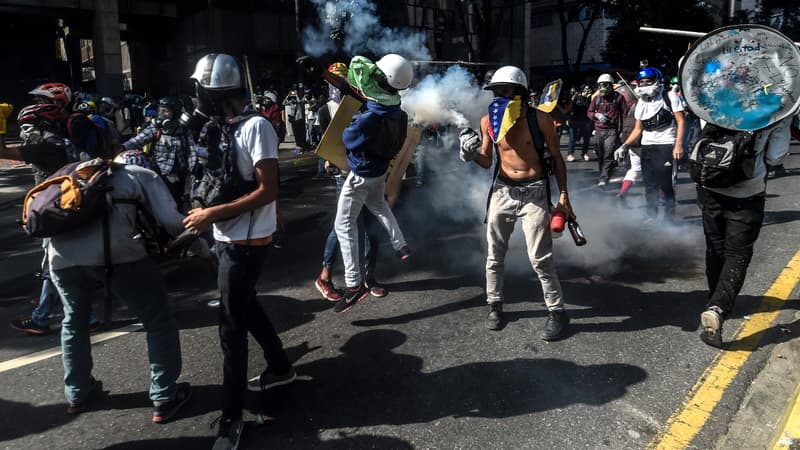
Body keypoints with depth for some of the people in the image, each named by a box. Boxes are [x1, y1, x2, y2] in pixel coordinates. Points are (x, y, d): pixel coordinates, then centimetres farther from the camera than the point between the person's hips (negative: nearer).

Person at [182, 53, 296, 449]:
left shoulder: (256, 127, -19)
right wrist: (202, 209, -2)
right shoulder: (221, 127, 7)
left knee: (231, 326, -2)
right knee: (245, 308, 22)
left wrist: (212, 214, -22)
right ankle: (280, 367, 43)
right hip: (229, 239, 9)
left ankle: (231, 416, 12)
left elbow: (268, 191, -23)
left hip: (246, 241, -9)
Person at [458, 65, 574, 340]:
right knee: (495, 254, 10)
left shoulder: (539, 119, -10)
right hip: (502, 191, 4)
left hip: (534, 193, -3)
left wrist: (563, 196, -5)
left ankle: (557, 311, 11)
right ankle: (494, 304, 28)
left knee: (540, 258, -5)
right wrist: (472, 154, -16)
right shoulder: (488, 121, -2)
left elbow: (557, 158, -1)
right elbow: (487, 162, 6)